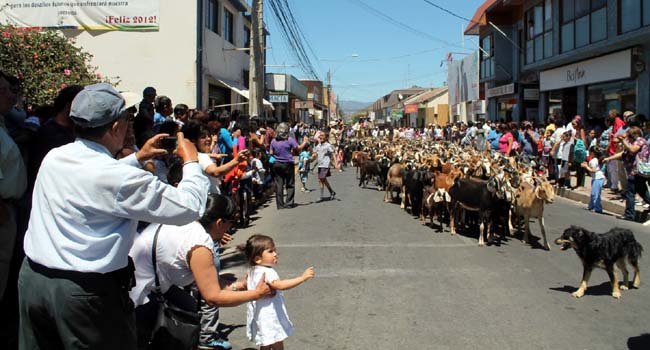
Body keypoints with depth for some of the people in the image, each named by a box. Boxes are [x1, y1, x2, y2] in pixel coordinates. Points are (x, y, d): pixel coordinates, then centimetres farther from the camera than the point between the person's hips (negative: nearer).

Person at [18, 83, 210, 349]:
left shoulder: (53, 157, 0)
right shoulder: (120, 178, -23)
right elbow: (190, 207, -17)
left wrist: (137, 158, 21)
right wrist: (191, 162, -1)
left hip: (31, 277, 7)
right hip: (86, 291, -7)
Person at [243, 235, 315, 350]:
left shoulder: (252, 271, 5)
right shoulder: (267, 272, -26)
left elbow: (245, 284, 24)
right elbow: (280, 285, -44)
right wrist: (302, 278, -45)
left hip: (259, 317, 10)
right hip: (269, 318, -10)